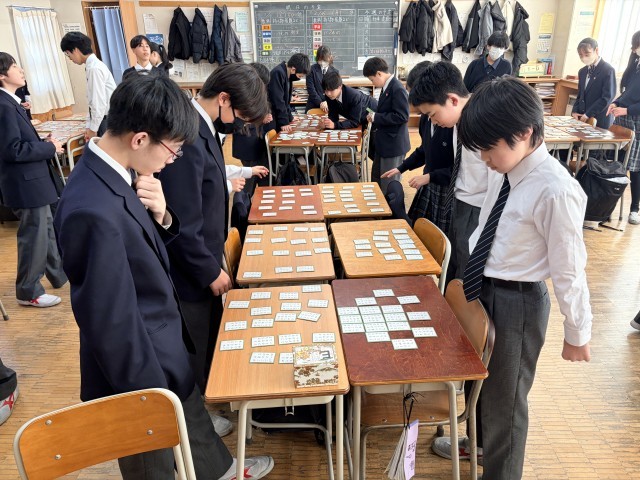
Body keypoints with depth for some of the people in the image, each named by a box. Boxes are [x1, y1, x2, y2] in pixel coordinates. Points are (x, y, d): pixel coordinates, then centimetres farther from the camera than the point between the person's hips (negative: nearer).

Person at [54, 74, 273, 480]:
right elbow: (112, 325, -29)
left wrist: (160, 215, -15)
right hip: (140, 366, -9)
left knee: (193, 417, 33)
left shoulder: (110, 174, -5)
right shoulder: (95, 211, -34)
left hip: (163, 347, 9)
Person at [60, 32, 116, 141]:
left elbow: (99, 103, -18)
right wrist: (89, 126, 12)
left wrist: (93, 129, -11)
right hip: (105, 118, 8)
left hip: (109, 120, -8)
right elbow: (93, 101, 14)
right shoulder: (93, 66, 12)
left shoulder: (94, 68, -15)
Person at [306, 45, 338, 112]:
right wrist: (320, 102, -15)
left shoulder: (334, 72, 7)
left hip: (329, 107, 1)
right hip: (313, 107, -1)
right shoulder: (312, 70, 1)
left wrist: (328, 102, -14)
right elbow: (310, 89, -6)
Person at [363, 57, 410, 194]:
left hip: (393, 144, -10)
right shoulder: (387, 87, 9)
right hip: (383, 142, 10)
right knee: (377, 179, 21)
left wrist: (376, 117, -20)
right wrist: (375, 117, 0)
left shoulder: (397, 89, -20)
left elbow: (402, 116, -25)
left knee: (389, 185, 2)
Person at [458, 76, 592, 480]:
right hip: (481, 290, 8)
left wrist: (577, 334, -7)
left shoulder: (556, 190, -26)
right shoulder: (506, 171, -3)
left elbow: (569, 270, -18)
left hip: (516, 301, -8)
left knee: (505, 398, 15)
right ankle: (478, 439, 56)